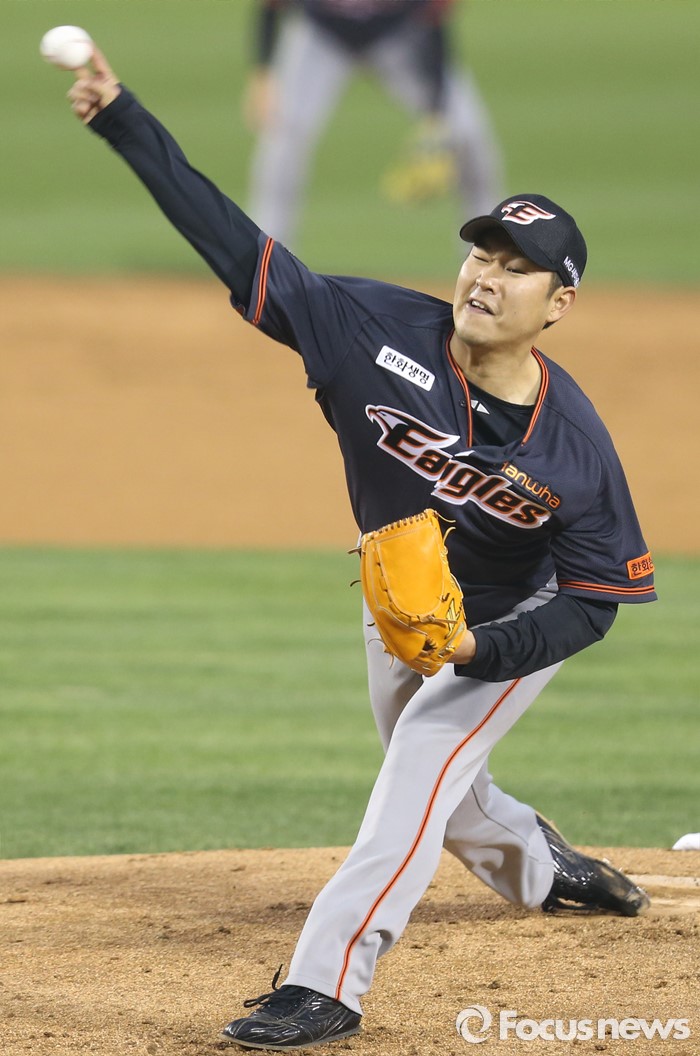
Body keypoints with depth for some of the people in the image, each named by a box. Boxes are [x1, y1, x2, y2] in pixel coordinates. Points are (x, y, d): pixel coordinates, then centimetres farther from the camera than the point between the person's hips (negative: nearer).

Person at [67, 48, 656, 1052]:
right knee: (439, 798, 22)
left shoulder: (575, 445, -31)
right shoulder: (384, 331, -28)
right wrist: (123, 119, -40)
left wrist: (477, 651, -37)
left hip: (514, 628, -5)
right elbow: (236, 244, -32)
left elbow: (595, 598, -21)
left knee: (422, 767, -23)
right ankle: (548, 870, 54)